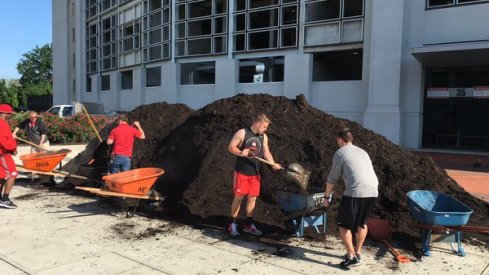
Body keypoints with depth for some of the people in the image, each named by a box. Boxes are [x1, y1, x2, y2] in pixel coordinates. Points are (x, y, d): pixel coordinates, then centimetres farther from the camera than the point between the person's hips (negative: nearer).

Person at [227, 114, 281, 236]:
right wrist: (241, 153, -27)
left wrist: (274, 164, -10)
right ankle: (232, 224, 12)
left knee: (252, 198, 7)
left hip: (255, 173, 5)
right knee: (239, 197, -1)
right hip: (241, 172, -5)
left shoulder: (263, 137, 7)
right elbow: (230, 147, -8)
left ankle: (248, 225, 20)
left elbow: (266, 153, 7)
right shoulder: (242, 133, -8)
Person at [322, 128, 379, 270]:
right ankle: (357, 253, 31)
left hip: (355, 193, -7)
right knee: (362, 223, 25)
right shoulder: (362, 151, 24)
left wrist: (326, 197, 17)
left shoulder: (340, 153, 4)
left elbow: (332, 178, 6)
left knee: (343, 225, 8)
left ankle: (352, 257, 6)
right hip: (373, 192, 7)